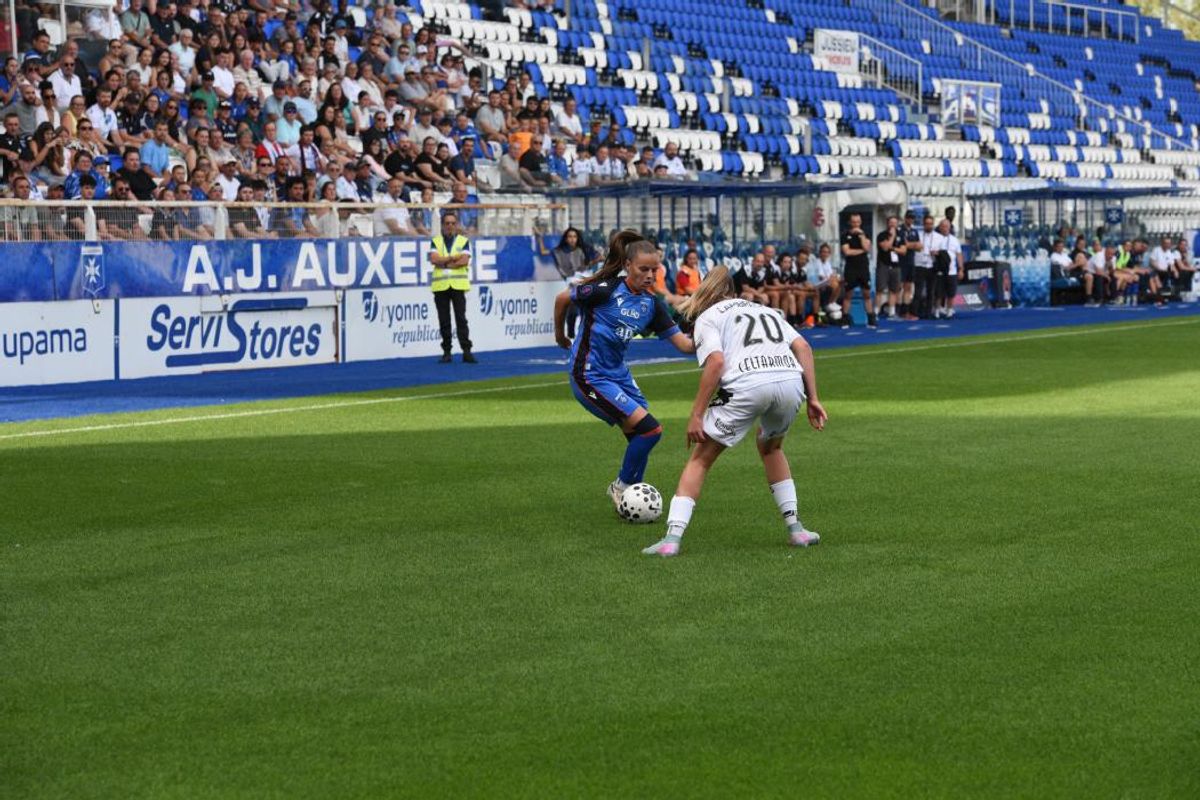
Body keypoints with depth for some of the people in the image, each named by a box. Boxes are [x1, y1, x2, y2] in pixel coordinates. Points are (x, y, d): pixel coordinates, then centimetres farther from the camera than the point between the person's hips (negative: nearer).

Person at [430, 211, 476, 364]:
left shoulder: (464, 241, 7)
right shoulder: (436, 241, 11)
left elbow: (464, 261, -7)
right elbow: (434, 259, -5)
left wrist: (444, 263, -7)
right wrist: (454, 257, -9)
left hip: (458, 284, -2)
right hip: (440, 285, 2)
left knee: (461, 319, -6)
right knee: (444, 321, 3)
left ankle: (466, 351, -7)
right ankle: (446, 352, 8)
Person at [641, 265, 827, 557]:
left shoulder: (707, 317, 18)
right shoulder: (767, 310, 34)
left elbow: (716, 361, -2)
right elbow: (803, 347, 18)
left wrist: (696, 415, -1)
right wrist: (812, 398, 16)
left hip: (747, 384, -5)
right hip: (792, 382, 5)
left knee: (700, 459, 10)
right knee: (770, 448, 34)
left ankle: (672, 537, -1)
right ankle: (796, 529, 27)